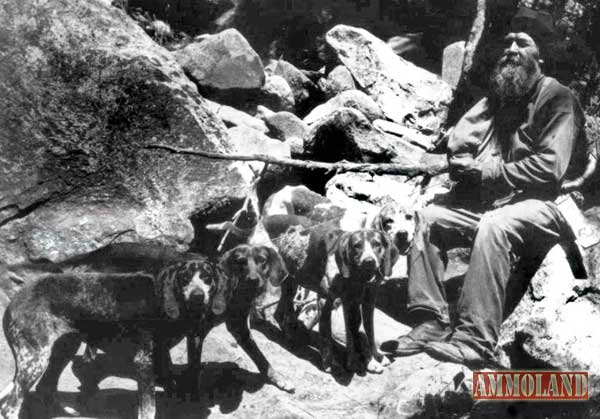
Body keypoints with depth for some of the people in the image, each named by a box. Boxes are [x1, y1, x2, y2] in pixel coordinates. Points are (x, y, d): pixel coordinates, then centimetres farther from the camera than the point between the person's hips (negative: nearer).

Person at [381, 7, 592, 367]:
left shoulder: (556, 98, -4)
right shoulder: (495, 99, 17)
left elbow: (549, 169, -15)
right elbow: (457, 157, 12)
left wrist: (491, 171, -9)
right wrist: (484, 168, -10)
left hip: (545, 205, -7)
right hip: (491, 204, 8)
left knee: (494, 226, -36)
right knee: (428, 218, -7)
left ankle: (476, 340, -39)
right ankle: (432, 322, -15)